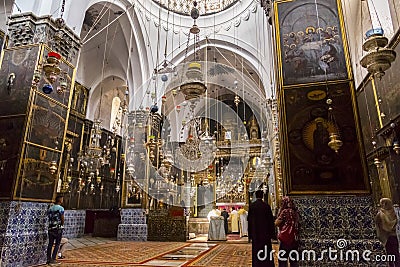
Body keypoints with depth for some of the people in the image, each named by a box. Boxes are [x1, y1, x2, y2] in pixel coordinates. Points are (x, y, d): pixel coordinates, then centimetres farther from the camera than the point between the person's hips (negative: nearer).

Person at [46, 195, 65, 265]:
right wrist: (62, 225, 10)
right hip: (58, 228, -6)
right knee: (57, 244, 3)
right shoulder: (61, 208, -11)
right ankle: (53, 259, 3)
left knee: (50, 244, 12)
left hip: (51, 228, 6)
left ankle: (48, 258, 16)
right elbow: (62, 219, -8)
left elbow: (49, 218, 9)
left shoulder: (50, 208, 10)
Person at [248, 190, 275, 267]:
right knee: (267, 250, 9)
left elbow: (249, 220, -3)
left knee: (256, 251, 8)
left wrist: (250, 233, 5)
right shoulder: (266, 206, -7)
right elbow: (271, 220, -2)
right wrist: (271, 232, 7)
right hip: (265, 232, 0)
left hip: (255, 232, 0)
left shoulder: (251, 206, -6)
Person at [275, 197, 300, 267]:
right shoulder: (295, 212, 6)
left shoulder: (285, 211, -14)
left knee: (283, 259, 2)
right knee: (293, 259, 14)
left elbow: (276, 223, -11)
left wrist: (279, 211, -3)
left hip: (285, 238, -7)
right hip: (294, 238, 7)